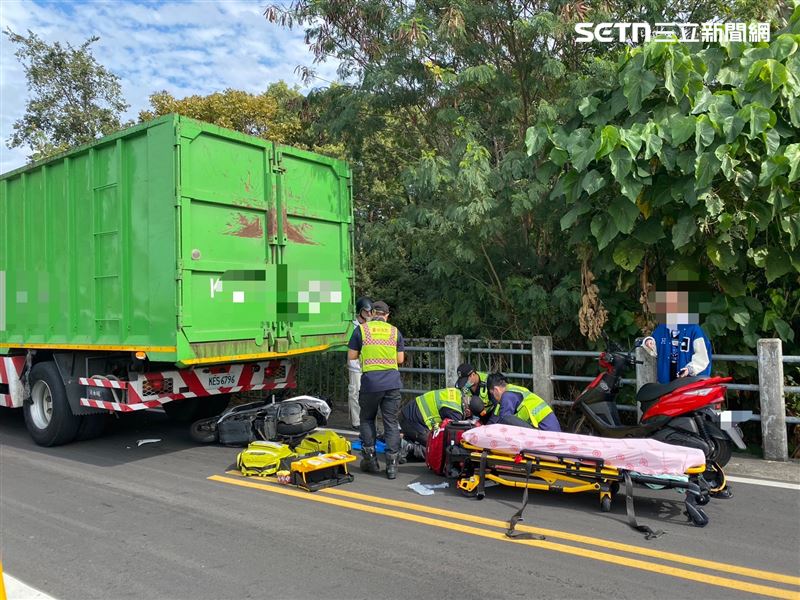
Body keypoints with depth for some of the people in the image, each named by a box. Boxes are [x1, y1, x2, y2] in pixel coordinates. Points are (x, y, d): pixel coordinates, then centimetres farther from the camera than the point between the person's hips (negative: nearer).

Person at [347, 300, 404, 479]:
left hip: (371, 380, -1)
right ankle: (392, 464, 5)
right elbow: (400, 359, 10)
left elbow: (351, 356, 5)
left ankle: (370, 458, 15)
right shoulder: (394, 331, 9)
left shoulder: (361, 329, 3)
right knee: (391, 422, 6)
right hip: (392, 381, 2)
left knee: (367, 419, 17)